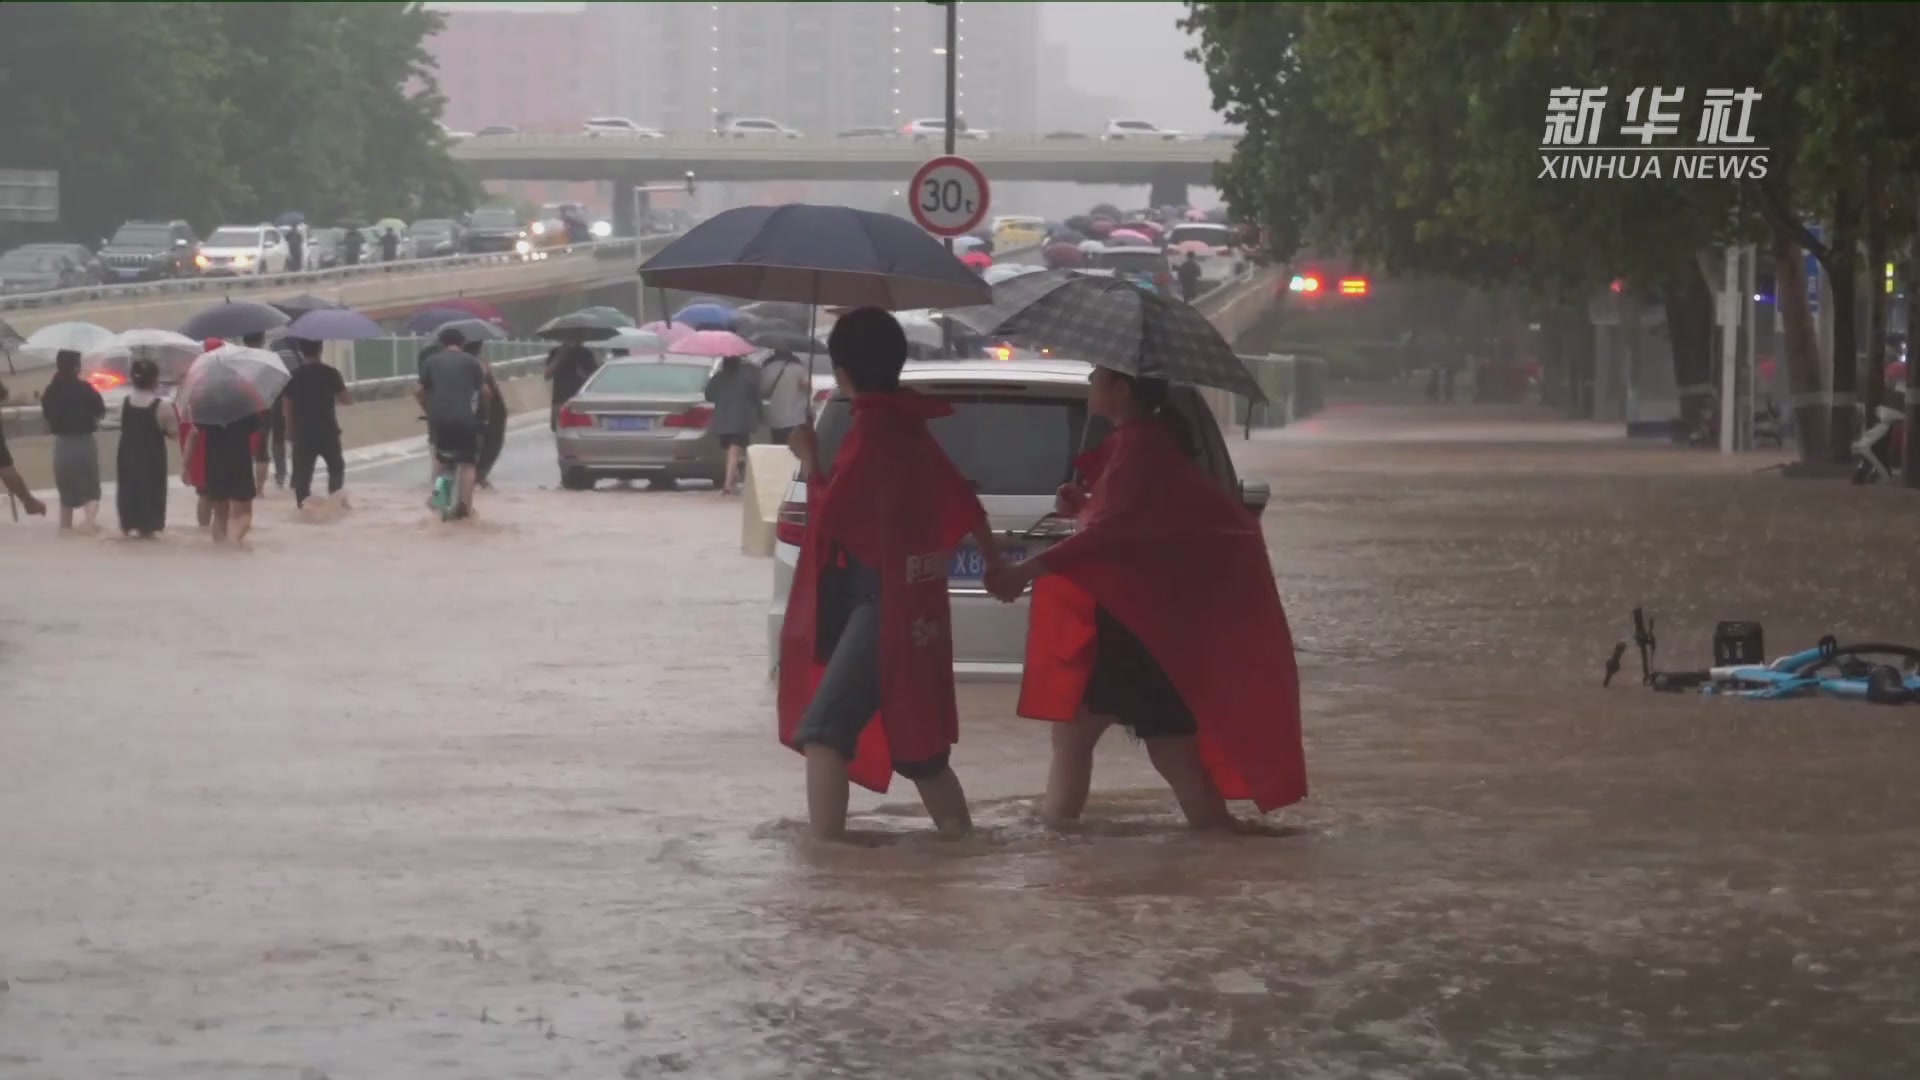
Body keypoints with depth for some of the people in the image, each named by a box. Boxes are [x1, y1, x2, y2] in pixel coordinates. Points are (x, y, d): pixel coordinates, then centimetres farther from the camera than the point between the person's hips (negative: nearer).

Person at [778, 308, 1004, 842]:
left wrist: (809, 459, 2)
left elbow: (830, 514, -14)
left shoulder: (870, 431, -15)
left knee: (823, 731, -17)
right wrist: (995, 560, 43)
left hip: (882, 606, -9)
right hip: (913, 605, 9)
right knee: (917, 742, 19)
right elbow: (961, 501, 27)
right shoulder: (908, 426, 12)